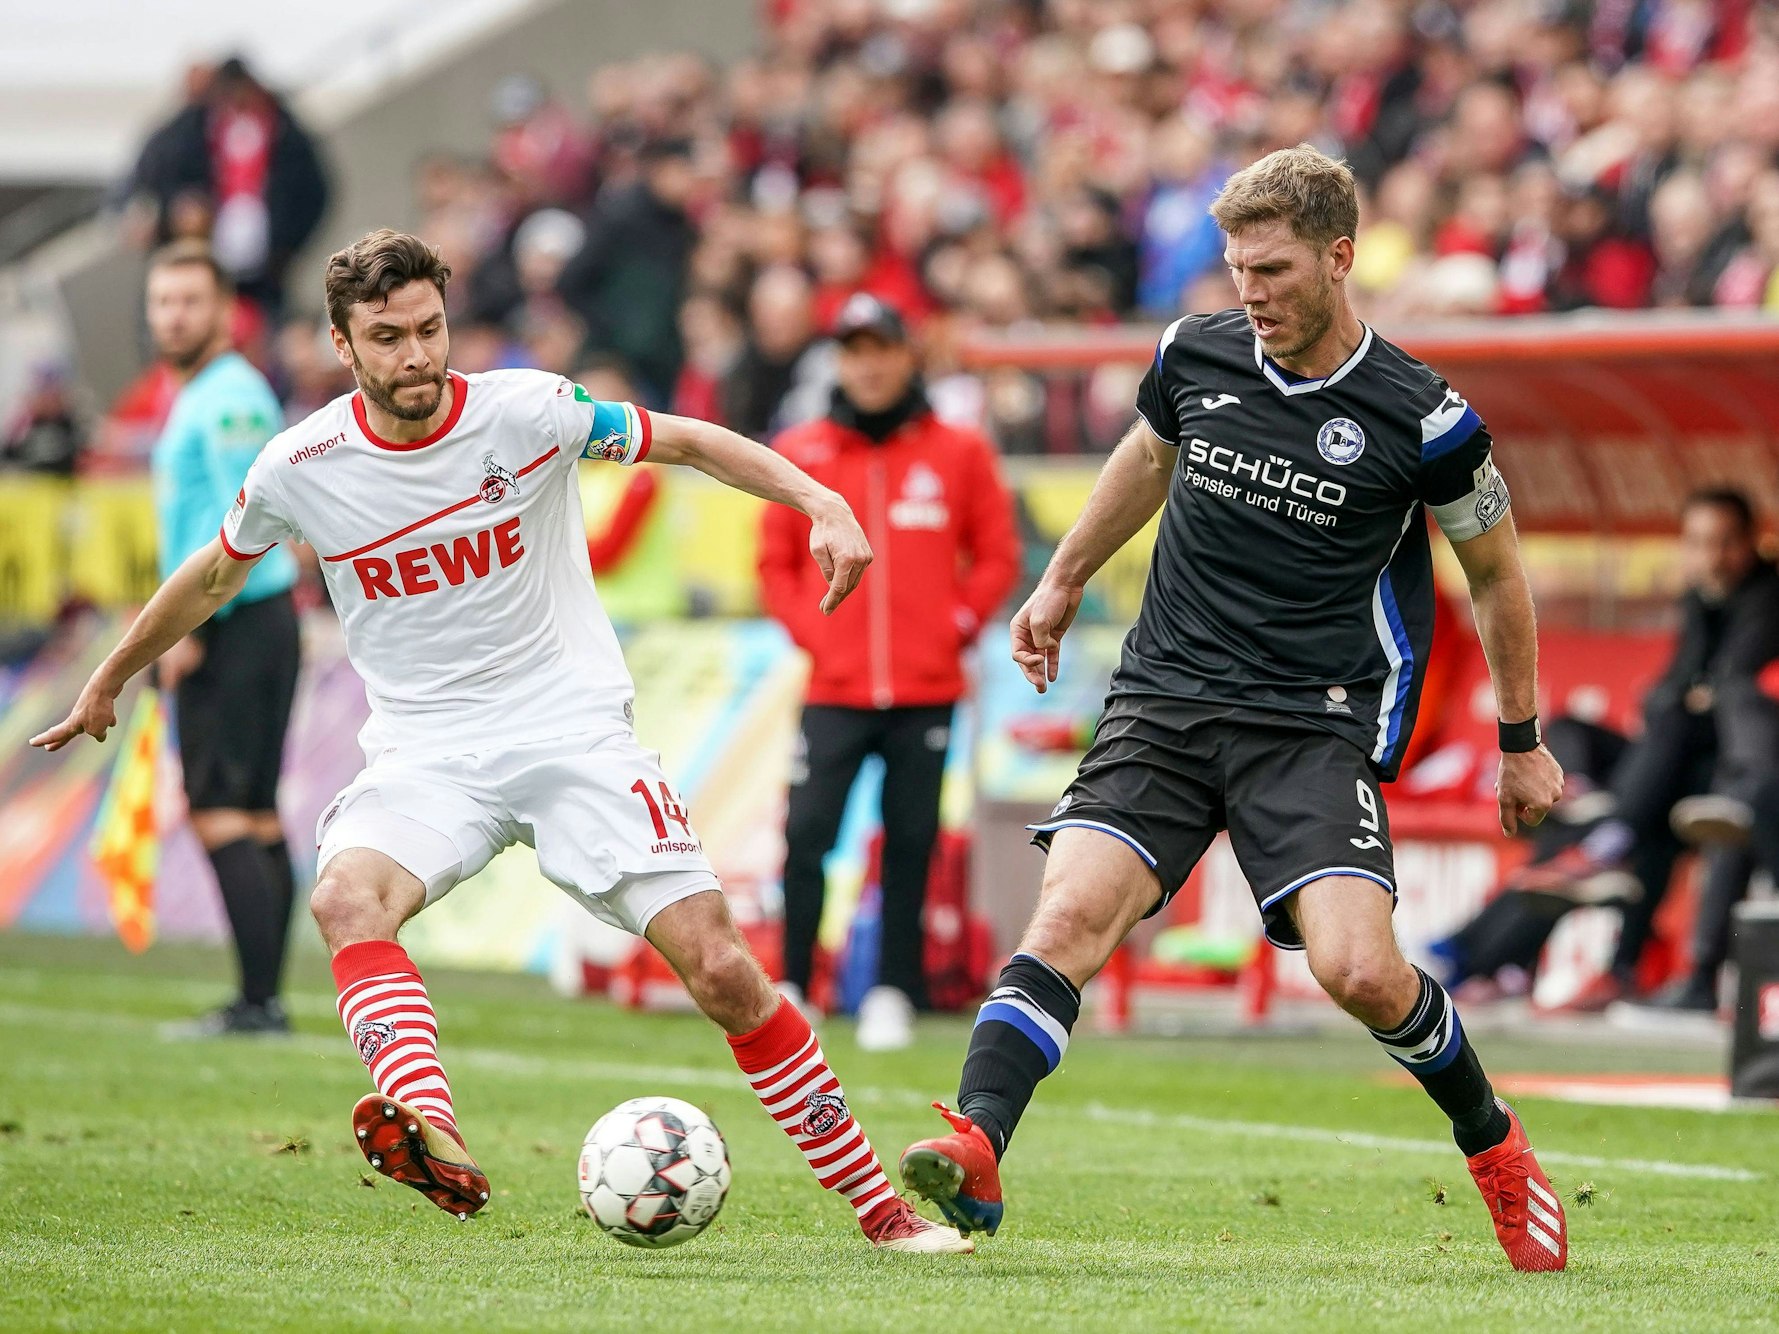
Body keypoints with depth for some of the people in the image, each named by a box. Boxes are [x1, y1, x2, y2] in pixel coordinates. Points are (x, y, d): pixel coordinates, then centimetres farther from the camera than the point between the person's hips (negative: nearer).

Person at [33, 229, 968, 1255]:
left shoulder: (528, 411, -9)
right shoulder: (302, 469, -4)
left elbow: (688, 441, 2)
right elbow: (215, 576, 16)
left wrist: (821, 502, -13)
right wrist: (110, 681, 29)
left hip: (576, 734, -1)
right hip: (426, 755, 1)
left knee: (721, 968, -11)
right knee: (348, 898, -33)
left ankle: (881, 1208, 2)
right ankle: (434, 1139, -56)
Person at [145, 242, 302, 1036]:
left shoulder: (229, 398, -13)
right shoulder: (197, 397, 19)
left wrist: (191, 626, -20)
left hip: (235, 622, -10)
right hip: (233, 626, 10)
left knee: (221, 816, -12)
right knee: (256, 817, 9)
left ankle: (258, 1003, -15)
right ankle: (263, 1003, 10)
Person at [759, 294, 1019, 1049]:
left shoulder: (958, 454, 5)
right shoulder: (800, 454, 6)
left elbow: (997, 555, 10)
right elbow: (777, 562, 11)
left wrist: (959, 625, -2)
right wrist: (808, 632, -1)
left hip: (926, 693, 0)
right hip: (835, 689, 0)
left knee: (910, 842, 2)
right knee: (806, 833, -10)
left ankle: (893, 993, 9)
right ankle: (792, 990, -4)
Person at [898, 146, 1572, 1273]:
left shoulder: (1424, 420, -8)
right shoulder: (1196, 356, 2)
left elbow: (1496, 574, 8)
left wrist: (1523, 741, 15)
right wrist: (1064, 583, 32)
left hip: (1318, 725, -3)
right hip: (1164, 700, 3)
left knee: (1358, 969, -19)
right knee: (1071, 915, -20)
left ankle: (1494, 1144, 9)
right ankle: (973, 1155, -31)